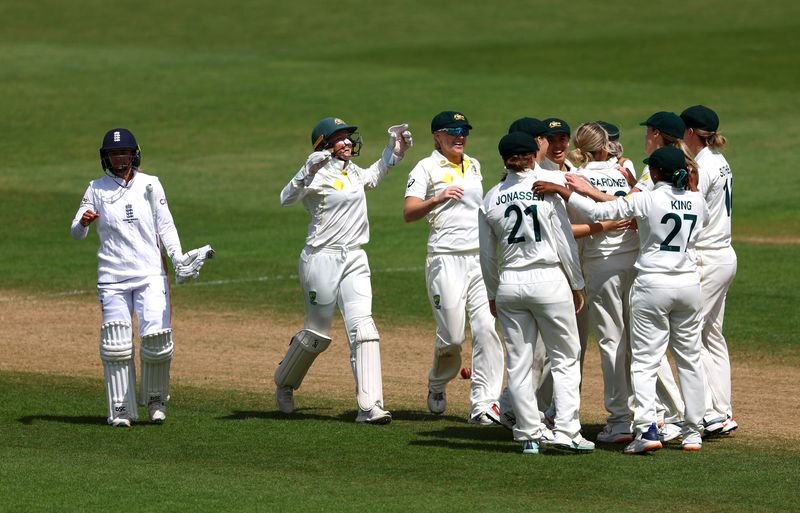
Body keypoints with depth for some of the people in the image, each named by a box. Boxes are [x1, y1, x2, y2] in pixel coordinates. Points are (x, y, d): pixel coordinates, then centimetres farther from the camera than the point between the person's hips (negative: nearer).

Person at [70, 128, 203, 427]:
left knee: (156, 338, -11)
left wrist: (178, 260, -8)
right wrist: (83, 222, -21)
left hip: (151, 275, 0)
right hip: (112, 277, 0)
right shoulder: (97, 189, 7)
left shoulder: (149, 185, 9)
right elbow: (76, 234, 3)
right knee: (116, 345, -6)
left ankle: (156, 400, 10)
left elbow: (166, 226, 7)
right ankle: (121, 410, 1)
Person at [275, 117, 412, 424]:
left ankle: (370, 407, -13)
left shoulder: (353, 172, 14)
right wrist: (309, 171, -42)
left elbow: (372, 177, 38)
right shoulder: (320, 175, -11)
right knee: (318, 333, 4)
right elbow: (287, 198, -27)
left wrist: (394, 151, 26)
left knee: (363, 328, -8)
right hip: (322, 258, -6)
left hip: (354, 260, 6)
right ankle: (284, 384, 32)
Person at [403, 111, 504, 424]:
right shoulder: (426, 168, 1)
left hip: (481, 257, 5)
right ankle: (437, 386, 24)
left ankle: (483, 404, -11)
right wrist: (437, 198, -25)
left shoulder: (474, 166, 19)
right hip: (446, 257, -5)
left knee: (487, 328, -10)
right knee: (452, 335, -6)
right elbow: (408, 213, -9)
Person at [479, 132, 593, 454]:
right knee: (565, 358, 4)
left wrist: (492, 294, 20)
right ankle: (565, 431, -5)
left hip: (509, 283, 3)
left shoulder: (490, 201, 3)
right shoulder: (547, 192, -6)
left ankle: (530, 434, 8)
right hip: (549, 280, -3)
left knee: (519, 363, 8)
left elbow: (487, 255, 8)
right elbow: (565, 244, -3)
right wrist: (577, 285, 8)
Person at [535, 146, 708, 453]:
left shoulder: (647, 200, -11)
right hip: (689, 285, 5)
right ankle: (693, 432, 15)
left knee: (645, 361, -3)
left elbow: (598, 212, -15)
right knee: (690, 359, 13)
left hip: (652, 286, -5)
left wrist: (560, 190, -10)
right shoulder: (696, 201, 3)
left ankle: (647, 428, -18)